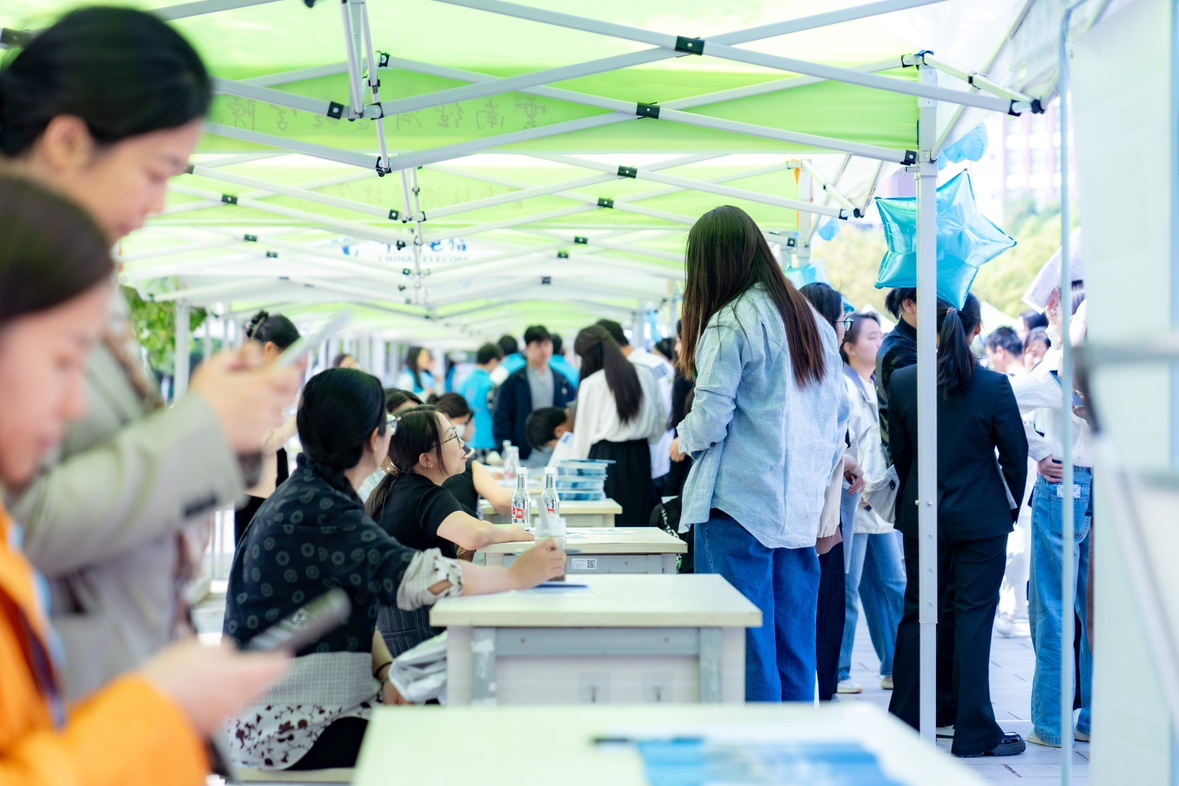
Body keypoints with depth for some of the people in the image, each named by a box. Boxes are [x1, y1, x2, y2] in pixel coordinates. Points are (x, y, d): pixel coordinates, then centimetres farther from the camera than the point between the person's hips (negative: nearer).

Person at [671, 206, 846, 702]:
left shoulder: (729, 323, -10)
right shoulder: (813, 321, 13)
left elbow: (710, 419, -13)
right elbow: (839, 414, 16)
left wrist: (682, 442, 7)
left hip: (740, 502, -7)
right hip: (801, 507, 7)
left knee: (746, 643, -2)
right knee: (795, 644, 11)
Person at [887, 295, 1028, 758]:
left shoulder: (903, 382, -5)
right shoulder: (994, 386, -12)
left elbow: (899, 453, 5)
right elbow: (1016, 455, -3)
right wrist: (1009, 507, 12)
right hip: (981, 520, -3)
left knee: (916, 613, 13)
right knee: (974, 619, 1)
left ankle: (904, 720, 20)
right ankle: (974, 733, 6)